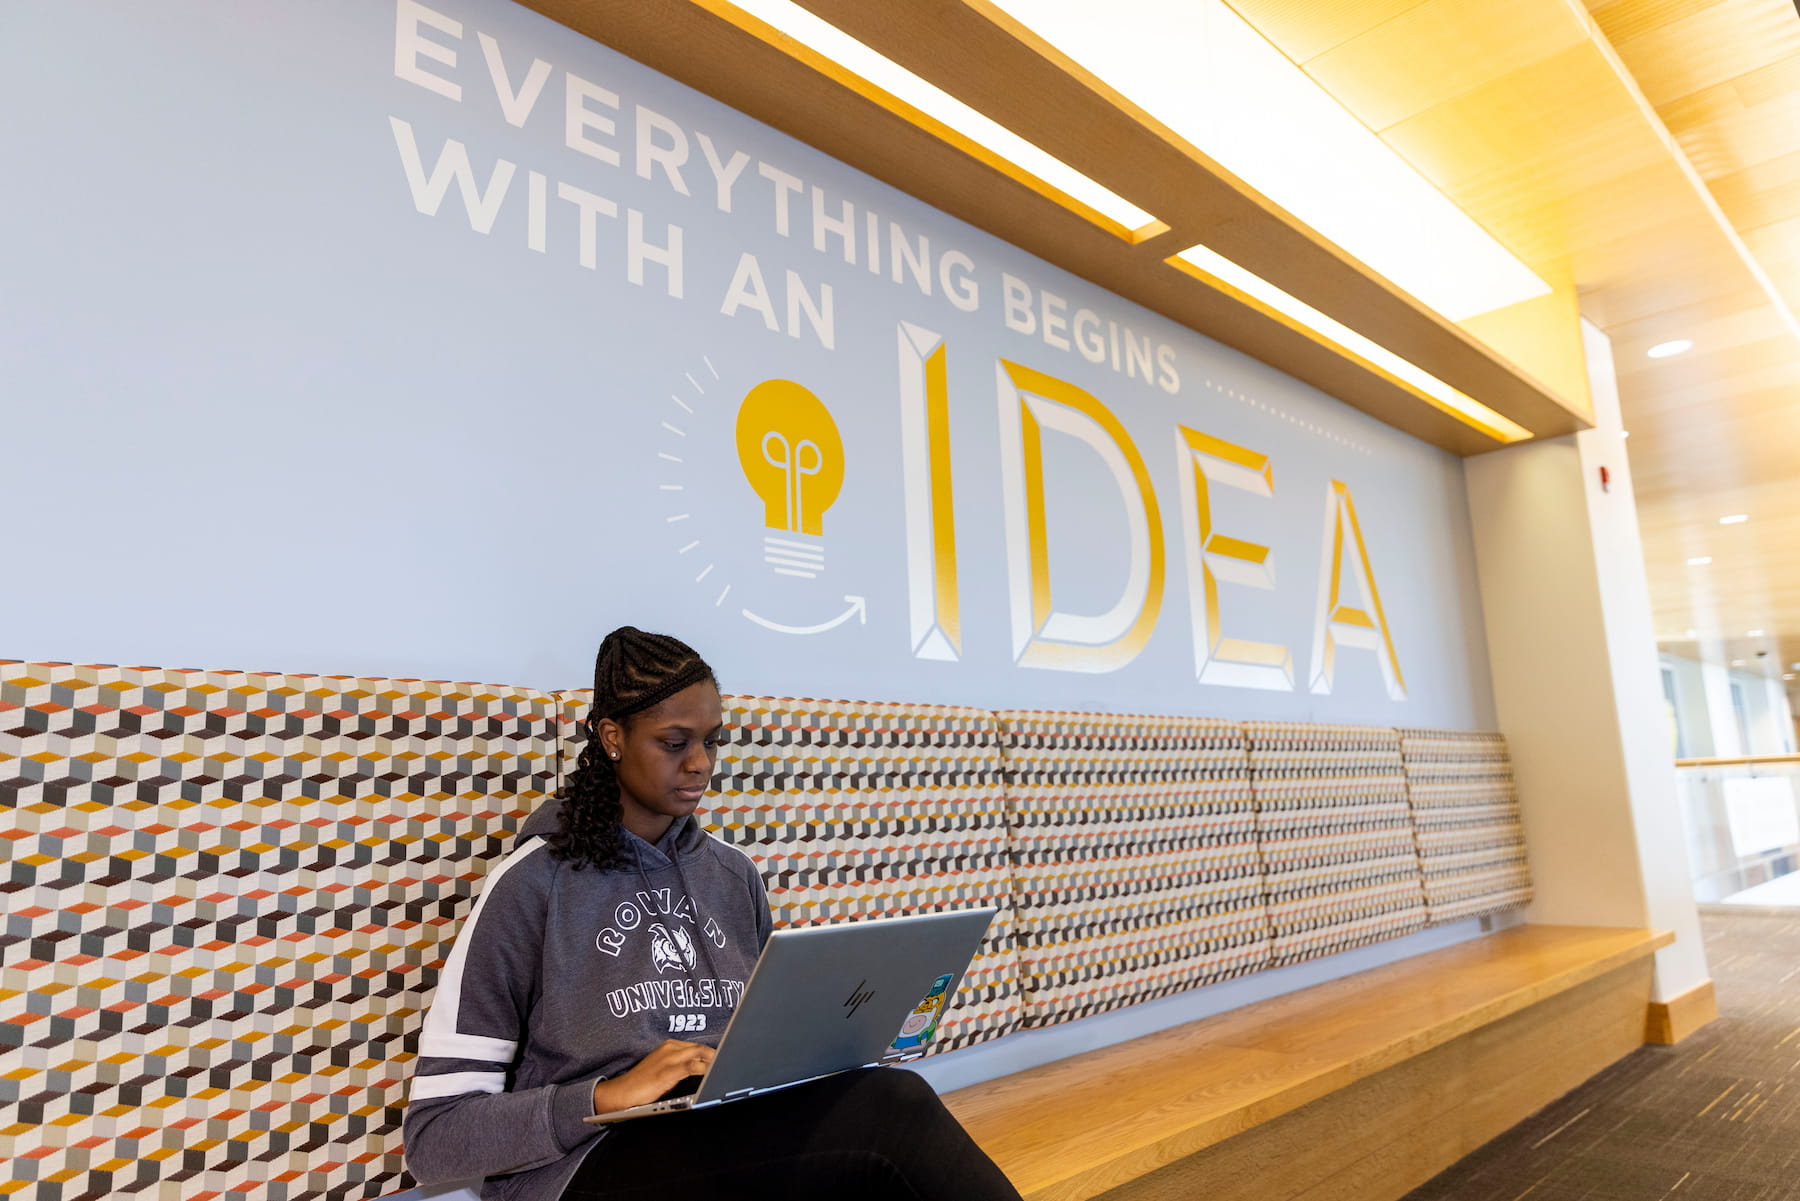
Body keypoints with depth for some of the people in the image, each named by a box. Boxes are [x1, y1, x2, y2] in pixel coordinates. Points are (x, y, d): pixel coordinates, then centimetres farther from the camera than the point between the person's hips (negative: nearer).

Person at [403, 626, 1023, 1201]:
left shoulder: (735, 875, 13)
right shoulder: (533, 882, -4)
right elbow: (434, 1137, -6)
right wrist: (609, 1095, -21)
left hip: (737, 1138, 5)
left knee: (890, 1095, -30)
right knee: (891, 1111, -29)